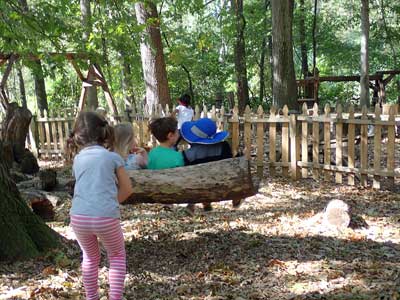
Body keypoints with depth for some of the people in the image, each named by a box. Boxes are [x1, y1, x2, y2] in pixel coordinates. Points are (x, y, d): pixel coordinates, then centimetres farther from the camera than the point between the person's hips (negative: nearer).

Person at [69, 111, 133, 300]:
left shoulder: (77, 159, 14)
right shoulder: (112, 157, 5)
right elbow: (127, 189, 10)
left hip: (79, 218, 3)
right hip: (106, 218, -3)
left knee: (90, 257, 29)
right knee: (117, 256, 23)